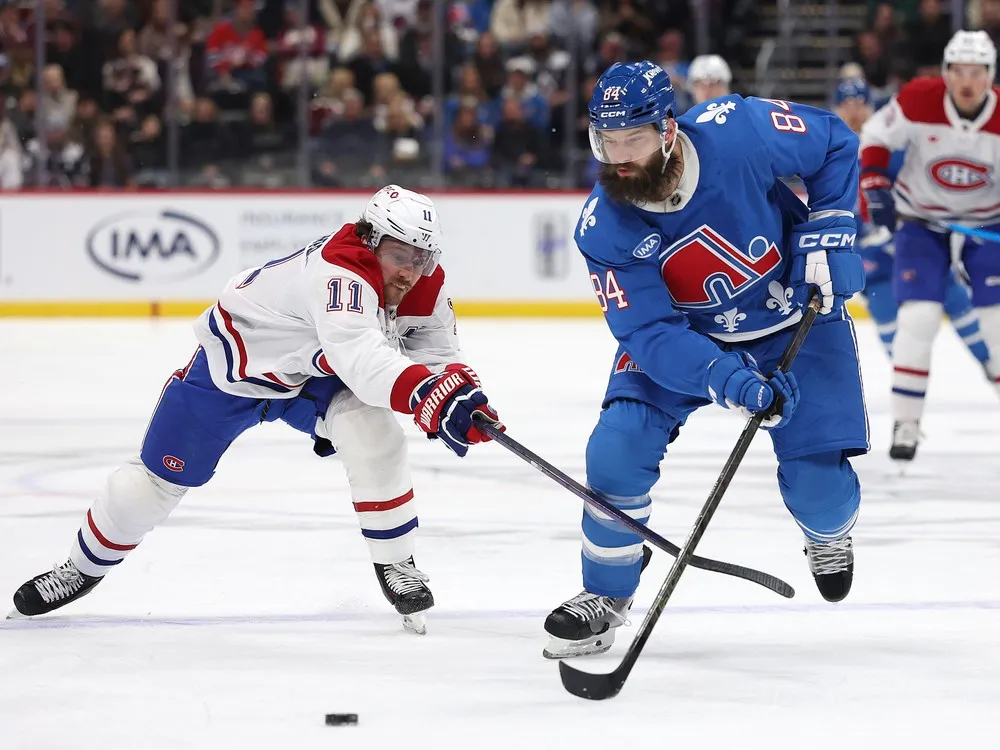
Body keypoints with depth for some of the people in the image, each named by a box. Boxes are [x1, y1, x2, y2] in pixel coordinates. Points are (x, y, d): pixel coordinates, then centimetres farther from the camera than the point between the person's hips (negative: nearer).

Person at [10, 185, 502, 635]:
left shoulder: (425, 285, -17)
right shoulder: (340, 273, -41)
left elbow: (437, 356, -5)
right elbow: (358, 357, -57)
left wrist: (458, 390, -28)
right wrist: (432, 397, -70)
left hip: (314, 376, 5)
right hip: (233, 365, -5)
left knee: (374, 433, -24)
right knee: (162, 474, 6)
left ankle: (395, 564, -6)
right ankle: (86, 565, 32)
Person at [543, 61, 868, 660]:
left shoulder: (739, 131, -30)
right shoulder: (604, 229, -25)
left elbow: (837, 143, -11)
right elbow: (652, 334, -28)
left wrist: (828, 233, -18)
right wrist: (729, 381, -42)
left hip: (795, 317, -1)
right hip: (682, 333, 1)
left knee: (818, 482, -10)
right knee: (618, 447, -19)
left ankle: (830, 535, 31)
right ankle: (606, 598, 5)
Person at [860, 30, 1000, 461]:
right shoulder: (917, 101, -21)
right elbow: (876, 137, -5)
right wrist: (874, 185, -17)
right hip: (921, 222, -1)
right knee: (918, 318, -14)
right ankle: (906, 423, -3)